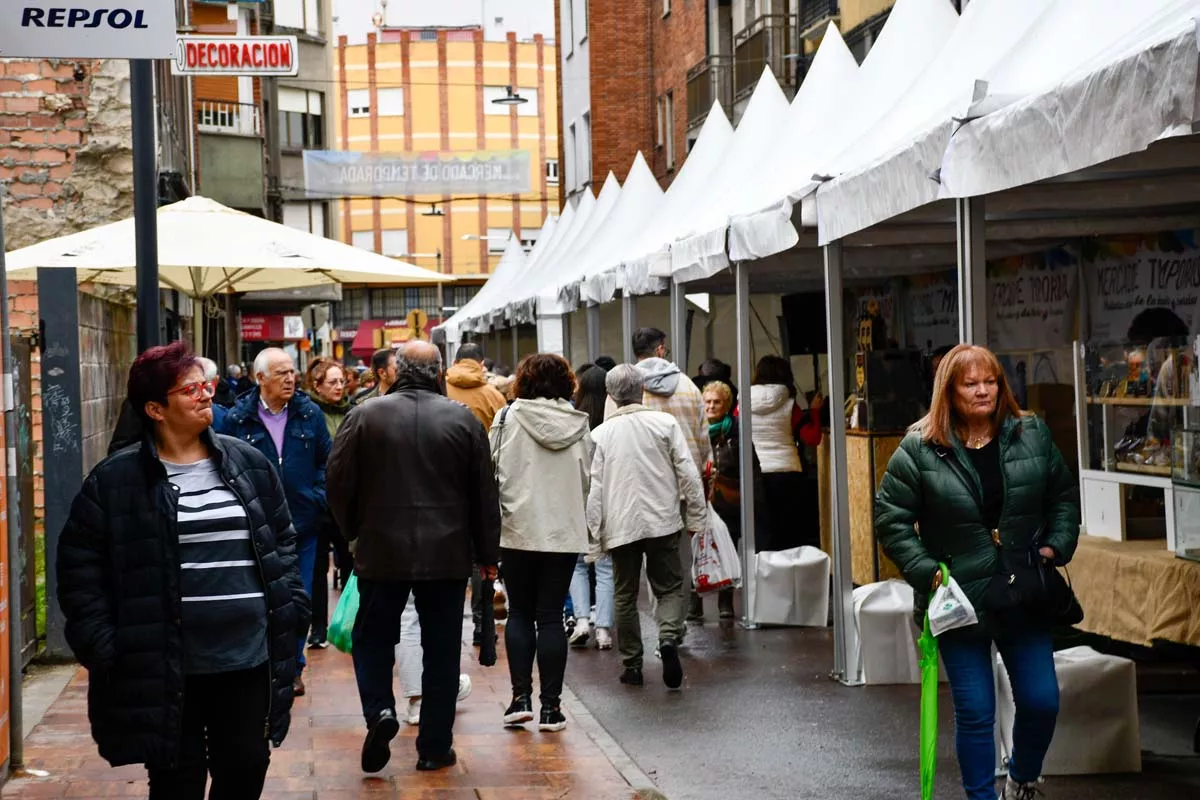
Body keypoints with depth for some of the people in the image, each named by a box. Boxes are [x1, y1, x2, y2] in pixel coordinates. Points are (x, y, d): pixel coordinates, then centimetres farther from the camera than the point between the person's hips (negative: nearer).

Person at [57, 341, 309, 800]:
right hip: (165, 669, -3)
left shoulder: (249, 464, 7)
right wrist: (103, 646, -10)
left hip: (249, 659, 3)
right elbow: (80, 569, -4)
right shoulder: (114, 481, -6)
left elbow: (283, 542, 15)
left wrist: (291, 609, 5)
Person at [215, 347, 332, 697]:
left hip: (302, 523, 2)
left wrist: (318, 498, -2)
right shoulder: (237, 419, -3)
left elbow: (326, 461, 9)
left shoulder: (310, 414, 4)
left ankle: (294, 667, 20)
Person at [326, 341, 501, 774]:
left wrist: (353, 530, 17)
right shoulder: (463, 419, -2)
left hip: (382, 552, -1)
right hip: (448, 555, 1)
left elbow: (339, 483, -1)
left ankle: (379, 711, -10)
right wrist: (488, 553, 11)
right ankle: (435, 747, 12)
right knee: (441, 649, 9)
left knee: (373, 639, 14)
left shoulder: (365, 416, -5)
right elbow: (485, 494, 2)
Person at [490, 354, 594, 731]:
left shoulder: (509, 417, -5)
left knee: (520, 612, 11)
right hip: (564, 532, 2)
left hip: (519, 530, -2)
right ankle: (550, 706, 3)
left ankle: (521, 697, 4)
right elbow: (586, 480, 7)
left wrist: (494, 520, 4)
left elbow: (495, 472, -5)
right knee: (551, 616, 5)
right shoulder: (578, 425, 3)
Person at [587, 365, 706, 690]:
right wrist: (696, 515, 5)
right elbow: (688, 472, -3)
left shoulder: (601, 434, 0)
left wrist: (596, 530, 5)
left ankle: (632, 664, 11)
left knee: (625, 596, 10)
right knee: (669, 588, 8)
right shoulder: (665, 423, -2)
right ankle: (669, 636, -19)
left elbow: (595, 486, -1)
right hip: (662, 522, -1)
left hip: (620, 525, 1)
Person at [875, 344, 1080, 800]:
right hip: (960, 601, -3)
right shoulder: (920, 449, -9)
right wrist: (925, 571, -13)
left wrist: (1056, 547, -1)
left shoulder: (1032, 435, 1)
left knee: (1041, 701, 5)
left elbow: (1064, 497, 13)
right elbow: (890, 518, -5)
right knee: (975, 712, 1)